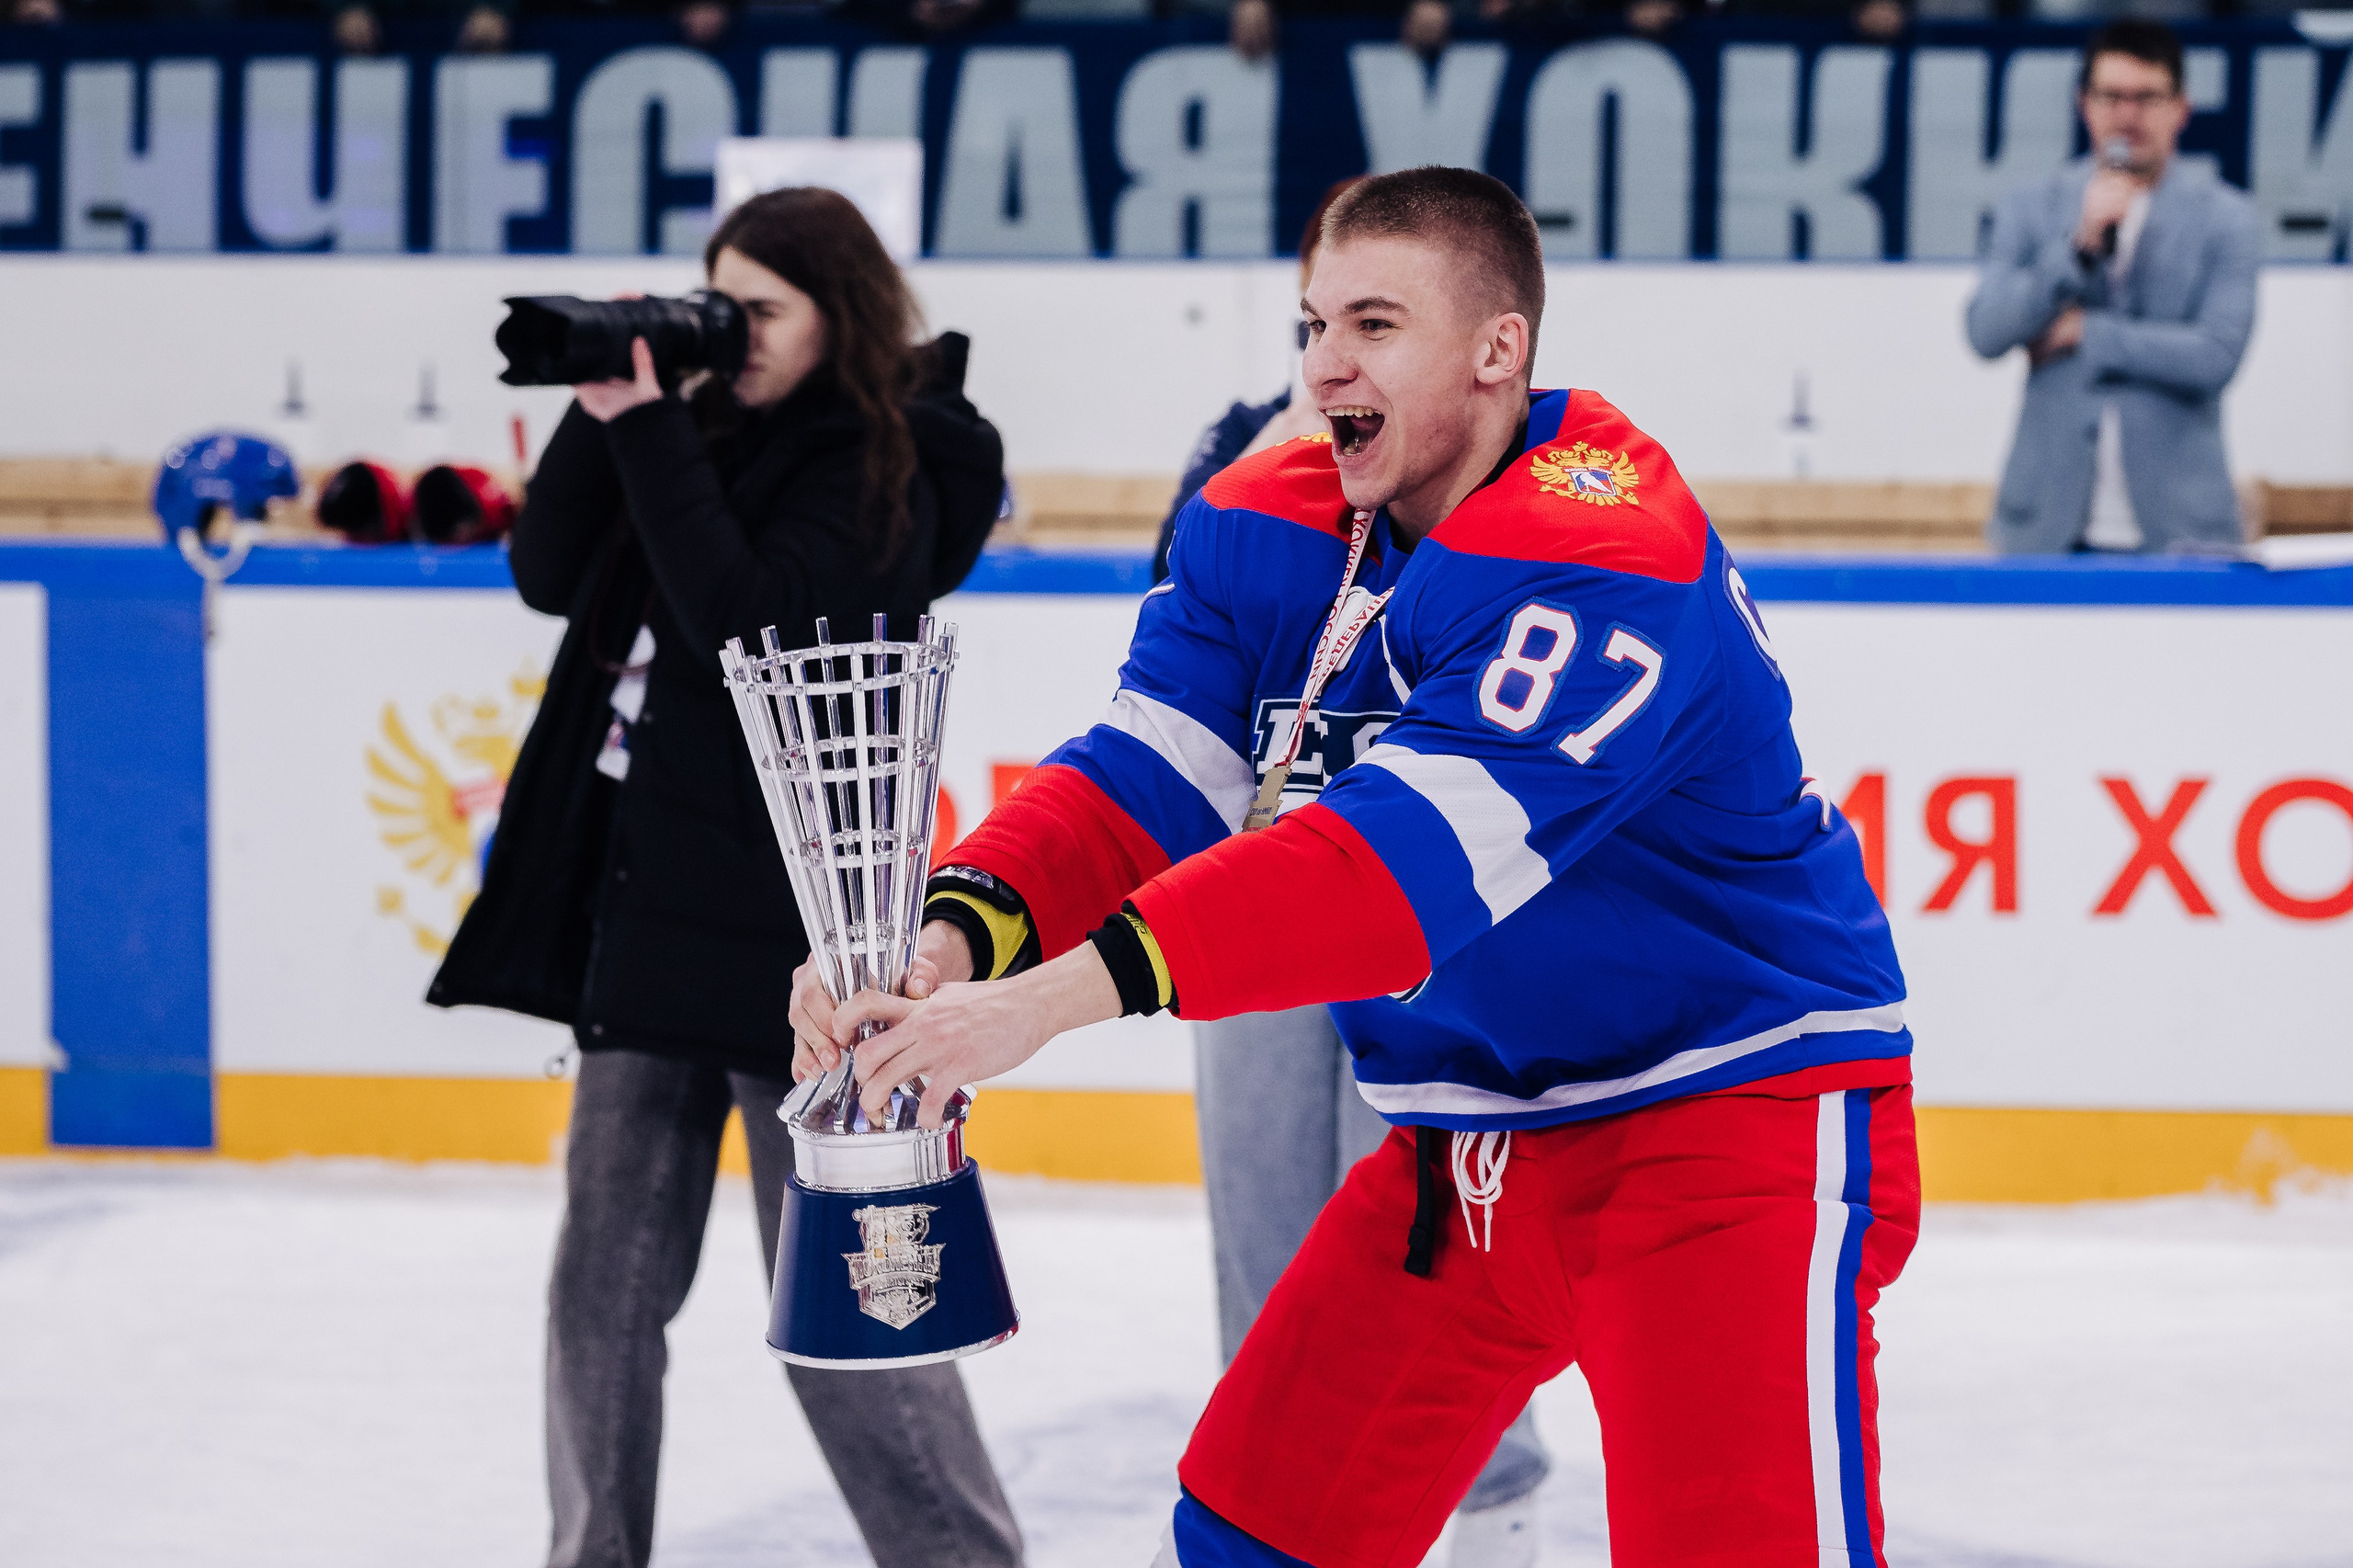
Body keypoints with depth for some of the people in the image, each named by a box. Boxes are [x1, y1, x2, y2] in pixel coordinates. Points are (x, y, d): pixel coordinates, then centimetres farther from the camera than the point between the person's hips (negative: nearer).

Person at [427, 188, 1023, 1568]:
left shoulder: (884, 479, -11)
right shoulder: (712, 430, 10)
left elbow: (745, 626, -23)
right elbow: (552, 577, 6)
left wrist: (651, 430, -22)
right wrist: (606, 411, -7)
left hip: (787, 928, -7)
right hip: (647, 900, 7)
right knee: (606, 1289, 11)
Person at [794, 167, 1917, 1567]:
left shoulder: (1607, 560, -25)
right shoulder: (1271, 532, 0)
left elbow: (1415, 858, -36)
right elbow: (1147, 780, -9)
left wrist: (1056, 996, -43)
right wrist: (955, 938, -32)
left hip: (1740, 1108, -8)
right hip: (1466, 1136, 8)